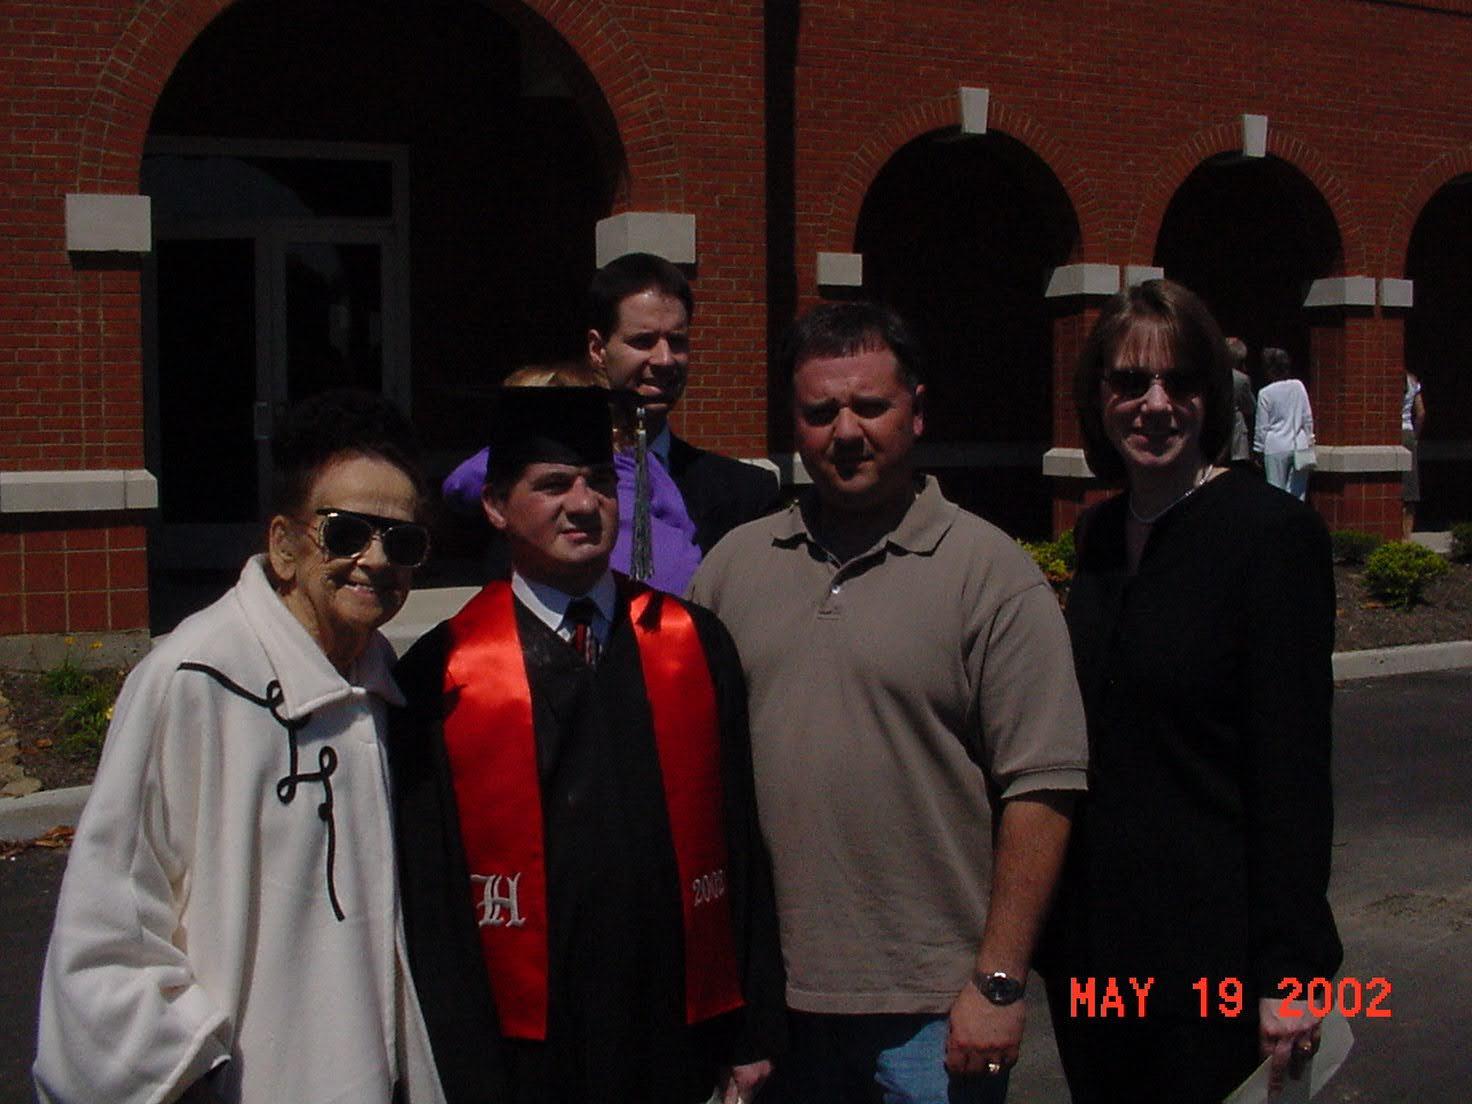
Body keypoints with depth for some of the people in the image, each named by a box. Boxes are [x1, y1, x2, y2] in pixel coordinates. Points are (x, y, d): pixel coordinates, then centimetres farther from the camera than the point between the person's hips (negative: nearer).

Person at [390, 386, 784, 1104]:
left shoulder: (696, 646, 3)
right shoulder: (442, 675, -4)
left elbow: (744, 848, 4)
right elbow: (428, 901, -3)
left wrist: (756, 1034, 4)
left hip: (683, 1043, 2)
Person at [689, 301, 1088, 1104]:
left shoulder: (990, 572, -7)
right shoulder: (735, 563, 6)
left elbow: (1041, 787, -10)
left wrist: (998, 982, -12)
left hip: (935, 1008, -3)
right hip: (769, 995, 4)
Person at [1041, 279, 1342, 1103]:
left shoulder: (1273, 531, -11)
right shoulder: (1100, 534, 8)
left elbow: (1293, 765, -14)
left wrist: (1289, 968, -16)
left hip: (1209, 944, -6)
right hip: (1092, 942, 6)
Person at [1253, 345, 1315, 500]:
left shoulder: (1265, 393, -7)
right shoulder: (1298, 386, 1)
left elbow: (1262, 427, -2)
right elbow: (1308, 418, 6)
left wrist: (1258, 451, 7)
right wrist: (1309, 440, 17)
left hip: (1276, 448, -3)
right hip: (1299, 446, 3)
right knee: (1297, 492, 6)